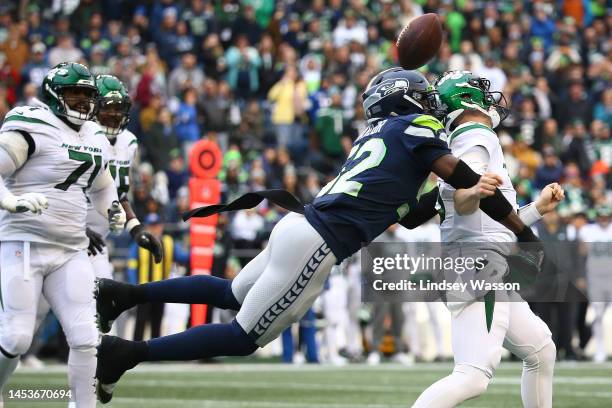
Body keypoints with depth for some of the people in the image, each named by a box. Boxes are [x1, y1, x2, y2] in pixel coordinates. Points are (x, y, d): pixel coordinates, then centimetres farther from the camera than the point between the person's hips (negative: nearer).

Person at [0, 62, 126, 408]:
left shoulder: (96, 139, 16)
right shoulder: (31, 127, -9)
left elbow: (102, 185, 33)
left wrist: (114, 210, 14)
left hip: (71, 252, 7)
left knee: (85, 337, -3)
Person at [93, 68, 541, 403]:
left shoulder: (376, 135, 23)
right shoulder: (415, 128, -1)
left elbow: (406, 213, 25)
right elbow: (467, 182, -6)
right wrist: (523, 231, -2)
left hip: (302, 225, 9)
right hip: (316, 245, -9)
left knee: (233, 294, 32)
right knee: (245, 337, -1)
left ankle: (125, 294, 28)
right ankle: (126, 354, -4)